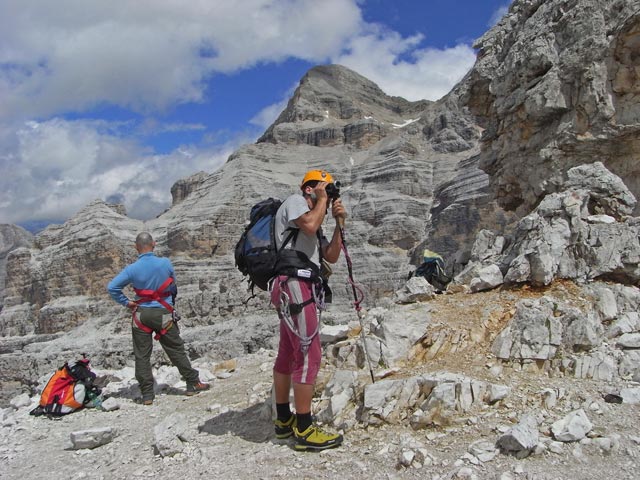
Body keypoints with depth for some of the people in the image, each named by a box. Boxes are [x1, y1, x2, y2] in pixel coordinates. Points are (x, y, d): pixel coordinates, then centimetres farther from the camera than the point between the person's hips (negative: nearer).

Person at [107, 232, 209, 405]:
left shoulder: (132, 269, -8)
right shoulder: (166, 263, -8)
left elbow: (112, 287, -9)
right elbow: (174, 287, 4)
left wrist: (126, 302, 2)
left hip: (141, 314, 0)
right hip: (163, 314, 0)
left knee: (142, 356, 9)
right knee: (177, 351, 9)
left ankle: (147, 394, 12)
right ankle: (193, 384, 16)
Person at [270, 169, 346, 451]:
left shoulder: (314, 221, 30)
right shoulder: (295, 201, 4)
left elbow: (331, 257, 22)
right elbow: (310, 225, -17)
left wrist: (338, 222, 14)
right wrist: (322, 198, -1)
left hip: (300, 288, 10)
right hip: (295, 285, -10)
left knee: (288, 354, 13)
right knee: (308, 355, -11)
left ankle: (284, 421, 23)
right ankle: (304, 431, -6)